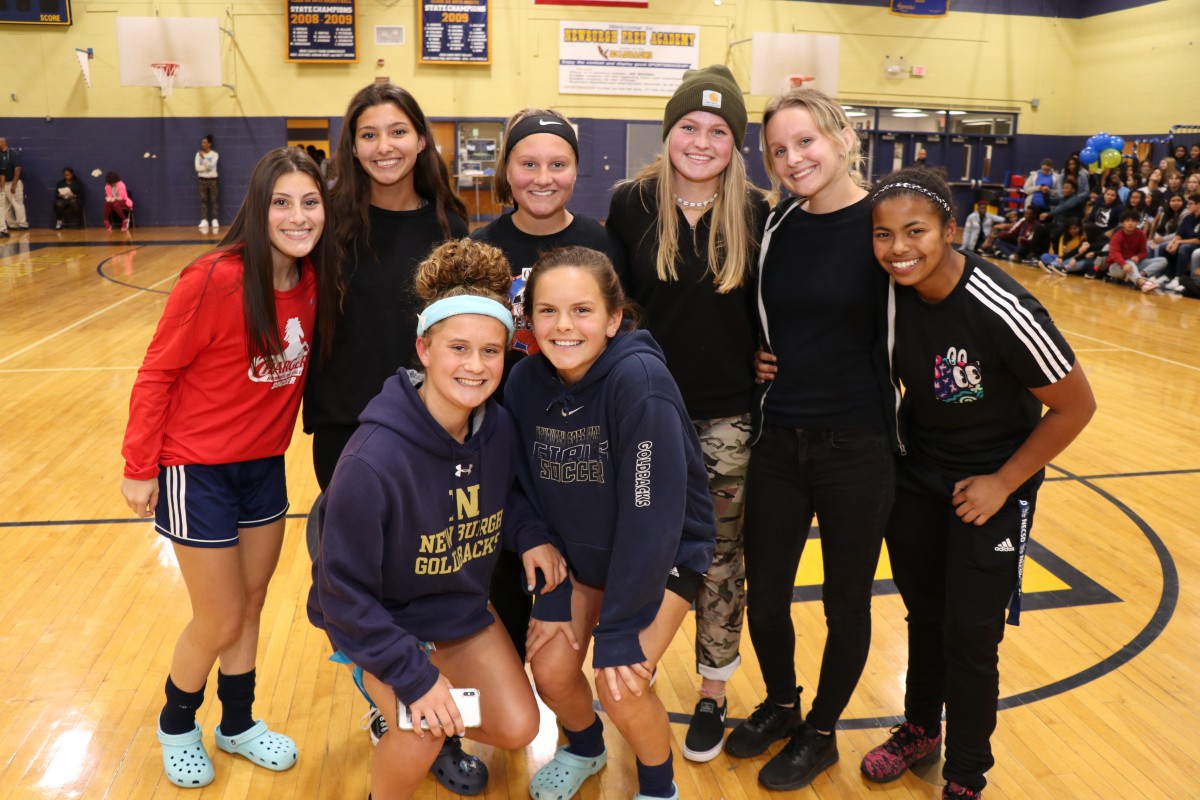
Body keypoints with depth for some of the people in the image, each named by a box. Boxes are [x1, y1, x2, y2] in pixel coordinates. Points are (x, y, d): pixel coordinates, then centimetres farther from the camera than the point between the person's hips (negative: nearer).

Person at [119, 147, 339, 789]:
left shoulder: (313, 281, -6)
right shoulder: (214, 281, -23)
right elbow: (155, 375, -15)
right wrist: (140, 469, -10)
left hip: (264, 466, 6)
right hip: (197, 471, -5)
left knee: (250, 609, 18)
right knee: (220, 623, 6)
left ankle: (237, 723, 40)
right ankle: (176, 726, 35)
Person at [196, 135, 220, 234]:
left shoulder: (214, 154, -2)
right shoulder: (198, 154, 3)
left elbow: (211, 166, -16)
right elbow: (197, 168, -5)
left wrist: (204, 158, -25)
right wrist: (207, 167, -12)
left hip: (212, 179, -2)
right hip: (202, 179, 2)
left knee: (213, 200, -2)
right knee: (203, 200, 0)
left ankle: (215, 221, -1)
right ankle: (204, 221, -2)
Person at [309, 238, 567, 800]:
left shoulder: (499, 428, -16)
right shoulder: (373, 460, -33)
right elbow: (344, 593, -24)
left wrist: (529, 535, -14)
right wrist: (415, 675, -25)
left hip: (462, 608, 5)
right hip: (381, 620, -5)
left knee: (517, 729, -1)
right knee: (420, 740, -23)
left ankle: (435, 728, 28)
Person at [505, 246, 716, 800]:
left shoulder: (640, 379, -30)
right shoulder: (524, 382, -14)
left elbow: (652, 511, -28)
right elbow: (533, 497, -5)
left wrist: (620, 630, -23)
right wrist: (552, 598, -6)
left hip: (664, 553, -4)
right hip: (579, 554, 5)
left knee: (621, 685, -15)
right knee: (550, 670, -3)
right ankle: (584, 749, 32)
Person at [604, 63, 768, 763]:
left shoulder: (755, 213, -4)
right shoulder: (632, 203, -4)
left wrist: (766, 362, -5)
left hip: (727, 415, 0)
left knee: (721, 557, 11)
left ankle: (713, 695, 31)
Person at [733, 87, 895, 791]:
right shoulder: (775, 227, 3)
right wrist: (754, 357, 0)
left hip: (857, 448, -4)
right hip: (778, 441, 4)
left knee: (846, 602, 13)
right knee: (764, 594, 14)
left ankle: (821, 733, 36)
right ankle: (780, 706, 42)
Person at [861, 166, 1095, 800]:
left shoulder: (1001, 311, -29)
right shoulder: (888, 290, -15)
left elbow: (1075, 407, -17)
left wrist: (1004, 482, -13)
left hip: (989, 482, -4)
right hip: (915, 472, 4)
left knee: (969, 635, 2)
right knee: (923, 612, 18)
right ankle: (920, 732, 40)